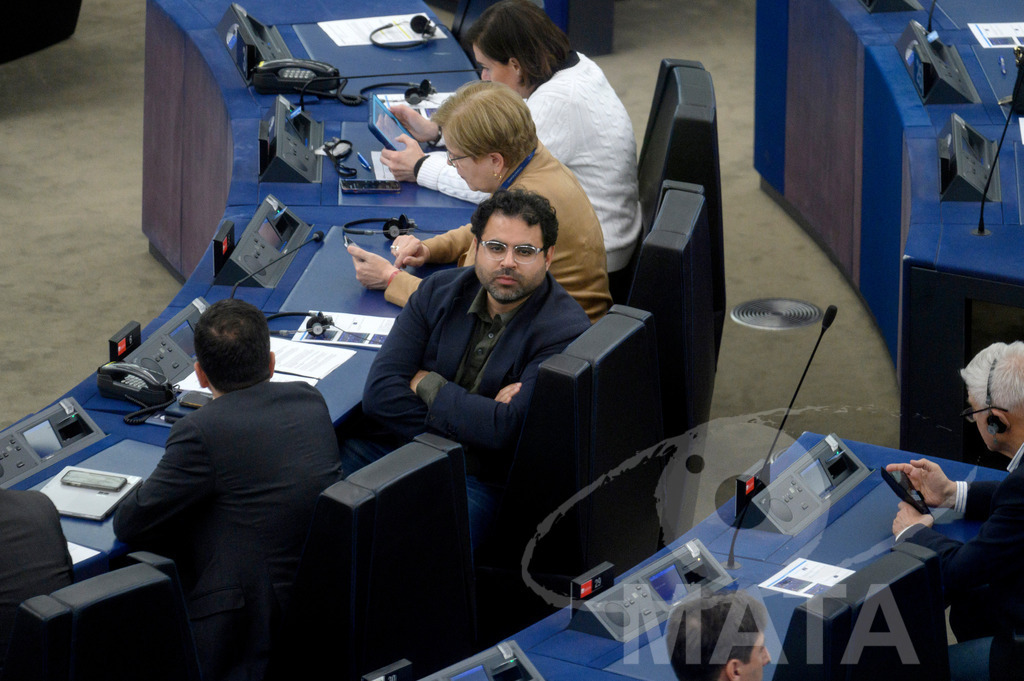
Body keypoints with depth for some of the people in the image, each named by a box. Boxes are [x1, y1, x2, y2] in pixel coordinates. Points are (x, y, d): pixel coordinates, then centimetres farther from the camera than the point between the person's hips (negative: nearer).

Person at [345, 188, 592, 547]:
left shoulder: (564, 332, -8)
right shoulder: (440, 291, 7)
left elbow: (506, 430, -20)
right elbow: (379, 391, -2)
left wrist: (426, 384, -5)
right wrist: (475, 414, -12)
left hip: (474, 476, -5)